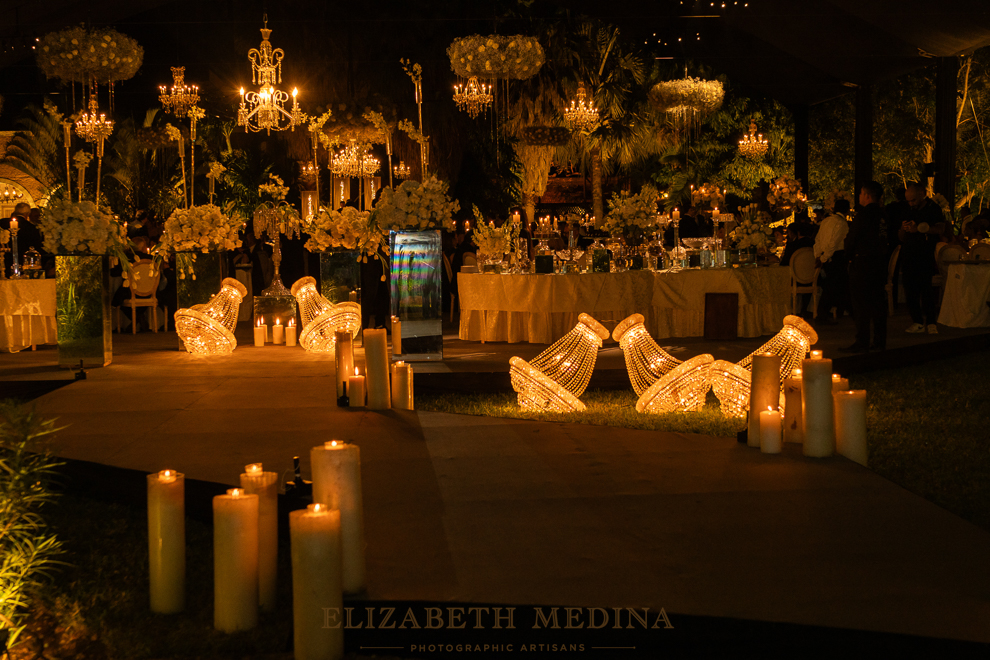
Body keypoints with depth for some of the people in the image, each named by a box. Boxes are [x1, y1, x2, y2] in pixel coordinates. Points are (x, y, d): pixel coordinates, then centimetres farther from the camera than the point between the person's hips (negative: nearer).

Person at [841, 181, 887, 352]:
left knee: (861, 304, -4)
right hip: (880, 261, 8)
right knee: (878, 302, 11)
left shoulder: (864, 213, -14)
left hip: (862, 262, -7)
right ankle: (880, 341, 14)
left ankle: (861, 343, -5)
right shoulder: (883, 214, 7)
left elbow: (851, 237, -12)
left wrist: (848, 254, 5)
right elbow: (885, 238, 13)